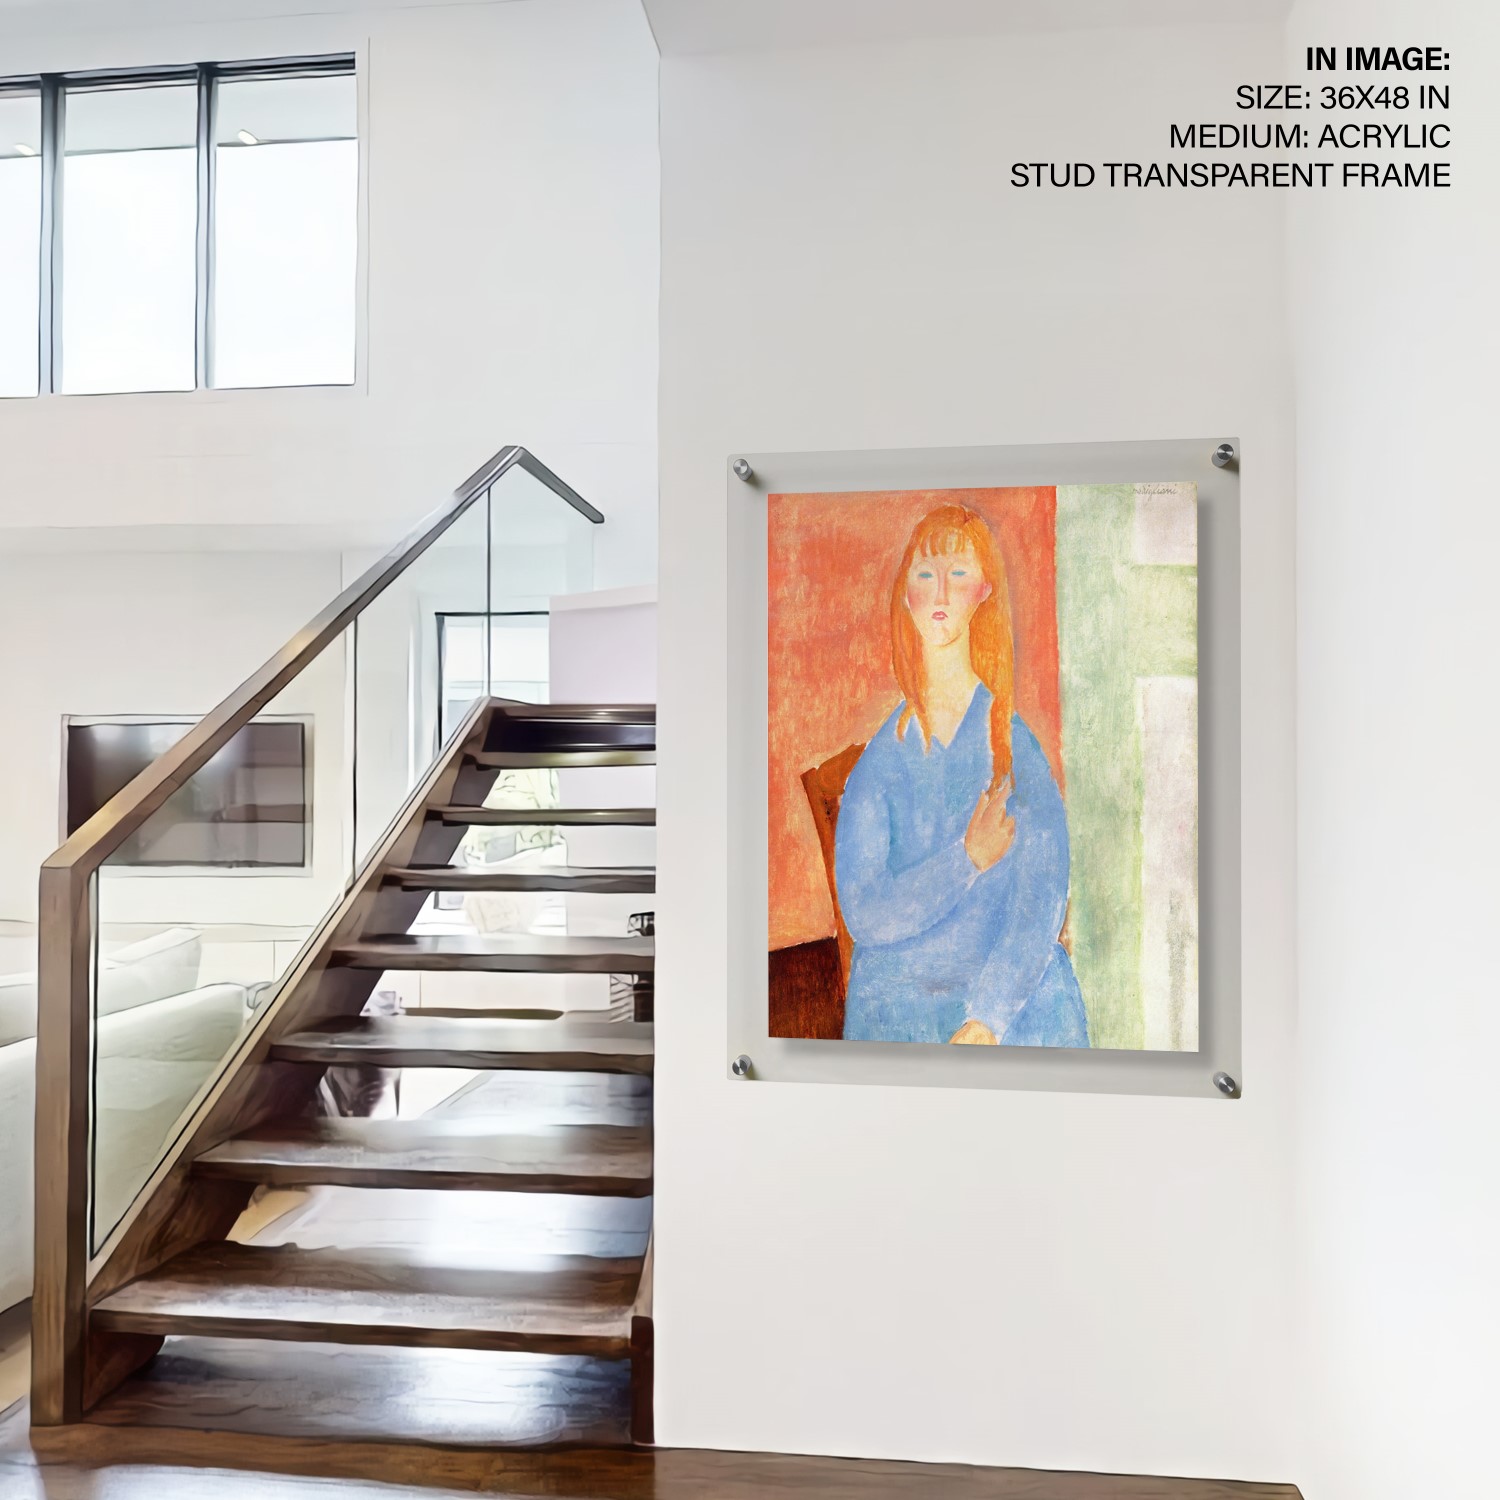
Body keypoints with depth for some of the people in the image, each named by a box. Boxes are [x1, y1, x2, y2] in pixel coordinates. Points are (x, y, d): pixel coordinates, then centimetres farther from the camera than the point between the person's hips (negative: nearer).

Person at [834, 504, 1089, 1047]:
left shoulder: (1018, 743, -4)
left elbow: (1043, 903, -9)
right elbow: (862, 913, -8)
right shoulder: (880, 757, 0)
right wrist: (968, 859, -19)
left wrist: (985, 1020, -17)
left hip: (1015, 1004, 0)